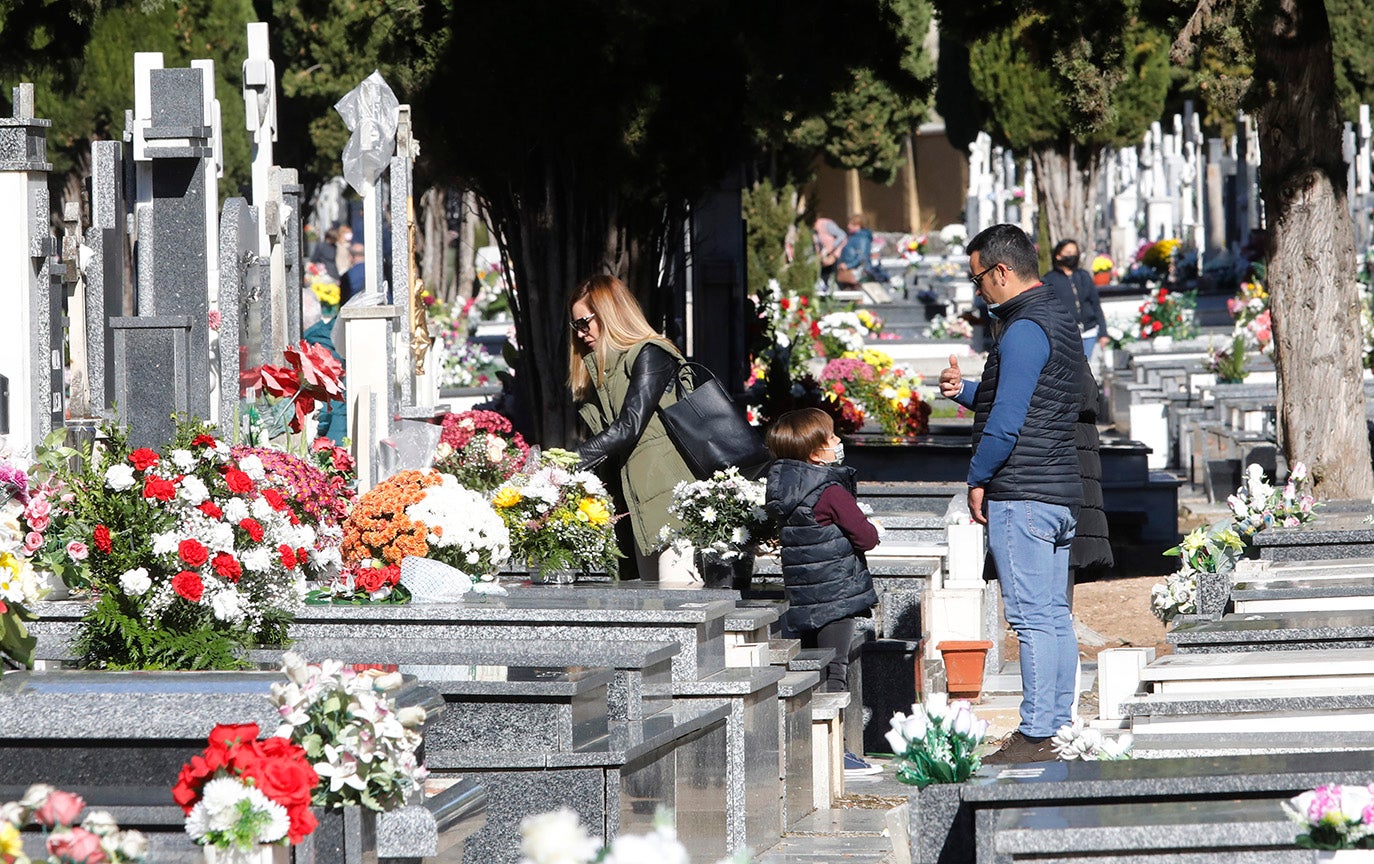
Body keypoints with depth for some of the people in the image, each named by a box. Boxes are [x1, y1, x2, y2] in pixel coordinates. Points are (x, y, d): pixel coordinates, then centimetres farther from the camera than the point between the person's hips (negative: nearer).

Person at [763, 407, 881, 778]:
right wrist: (871, 527, 6)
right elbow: (866, 537, -18)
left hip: (803, 600, 8)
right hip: (837, 594, -8)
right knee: (834, 671, -4)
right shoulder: (831, 493, -17)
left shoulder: (782, 489, 6)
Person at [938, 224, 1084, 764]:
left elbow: (1007, 420, -18)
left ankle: (1036, 735, -9)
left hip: (1020, 496, -10)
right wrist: (966, 391, 15)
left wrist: (977, 479, -7)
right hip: (1061, 493, 10)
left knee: (1032, 618, -9)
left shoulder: (1023, 331, -14)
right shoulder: (1060, 324, 18)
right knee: (1055, 615, 10)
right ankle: (1058, 726, 12)